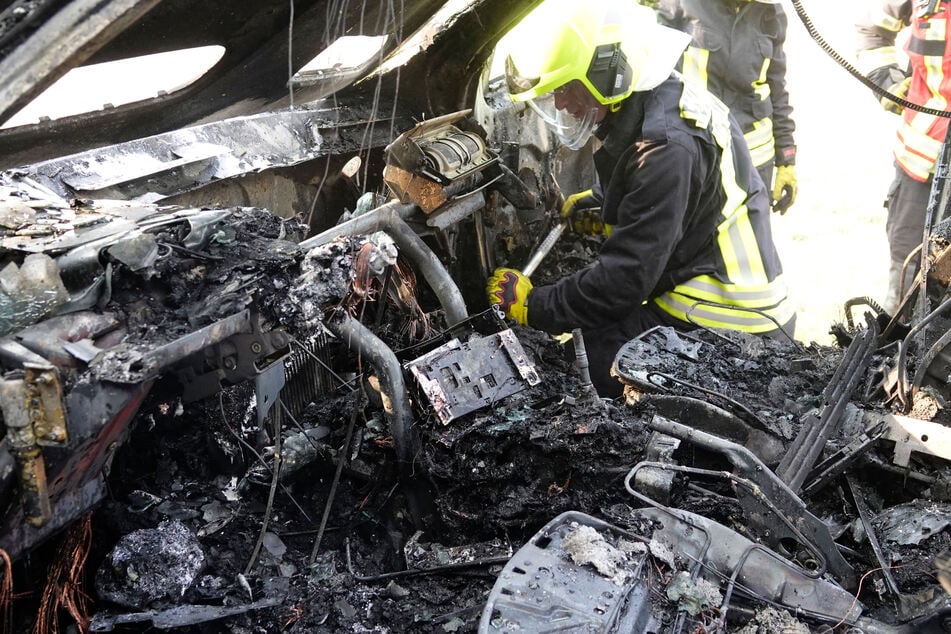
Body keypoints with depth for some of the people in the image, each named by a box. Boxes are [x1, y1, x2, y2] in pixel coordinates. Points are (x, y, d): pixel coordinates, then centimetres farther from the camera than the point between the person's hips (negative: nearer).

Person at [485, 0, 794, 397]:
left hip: (725, 329, -10)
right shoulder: (663, 103, 5)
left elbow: (625, 278, -24)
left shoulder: (666, 147, -25)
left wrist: (535, 307, -14)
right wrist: (599, 206, 13)